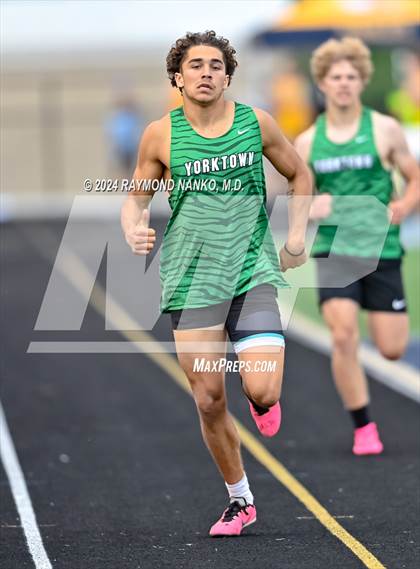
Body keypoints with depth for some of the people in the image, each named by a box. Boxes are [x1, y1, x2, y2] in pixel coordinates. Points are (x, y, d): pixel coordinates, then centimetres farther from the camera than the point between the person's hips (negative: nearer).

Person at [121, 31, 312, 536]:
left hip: (254, 272, -1)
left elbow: (299, 175, 18)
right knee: (209, 401, 1)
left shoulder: (256, 123, 2)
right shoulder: (161, 135, 0)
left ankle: (263, 400, 23)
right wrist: (133, 231, -11)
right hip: (191, 280, 1)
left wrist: (296, 237, 9)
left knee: (261, 390, -17)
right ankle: (239, 500, 21)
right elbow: (136, 197, 10)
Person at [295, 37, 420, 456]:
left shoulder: (385, 130, 1)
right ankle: (363, 427, -4)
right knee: (343, 335, -19)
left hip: (381, 248, 0)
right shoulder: (307, 143, 7)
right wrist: (308, 208, -9)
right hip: (334, 249, 0)